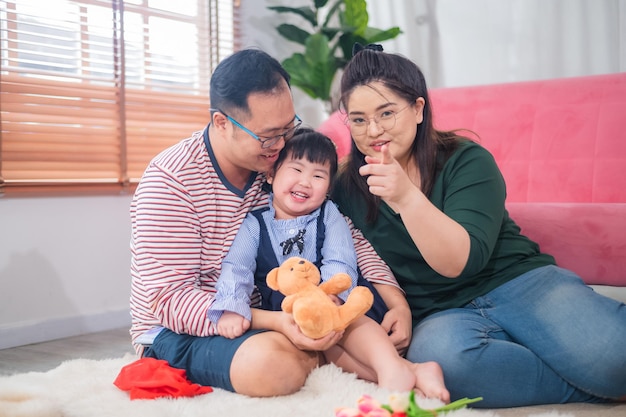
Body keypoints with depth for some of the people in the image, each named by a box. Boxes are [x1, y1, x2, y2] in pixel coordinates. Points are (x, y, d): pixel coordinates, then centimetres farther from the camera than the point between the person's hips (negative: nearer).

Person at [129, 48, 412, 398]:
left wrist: (397, 301, -16)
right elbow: (169, 300, -22)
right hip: (178, 332, -4)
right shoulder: (170, 180, -20)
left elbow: (346, 235, 0)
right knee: (274, 363, -35)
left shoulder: (284, 160, -4)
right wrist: (273, 322, -33)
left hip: (262, 315, 5)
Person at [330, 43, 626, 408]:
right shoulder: (347, 190, 4)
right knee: (438, 354, -38)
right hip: (439, 314, 3)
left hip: (518, 282, -2)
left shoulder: (466, 160, -5)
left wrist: (406, 197, -33)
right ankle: (595, 388, -17)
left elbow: (461, 262, -18)